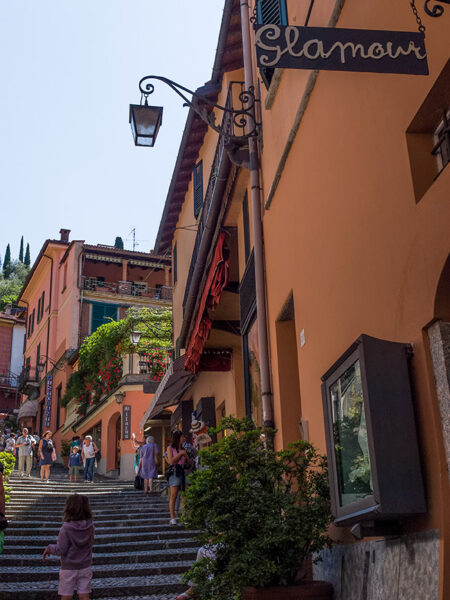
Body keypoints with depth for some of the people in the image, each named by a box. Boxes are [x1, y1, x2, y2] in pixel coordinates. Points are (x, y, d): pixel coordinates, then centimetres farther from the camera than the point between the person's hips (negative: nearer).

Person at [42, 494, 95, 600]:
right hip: (85, 567, 3)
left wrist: (49, 548, 2)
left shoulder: (66, 528, -19)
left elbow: (61, 550, -16)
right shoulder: (90, 526, -6)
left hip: (69, 568, -3)